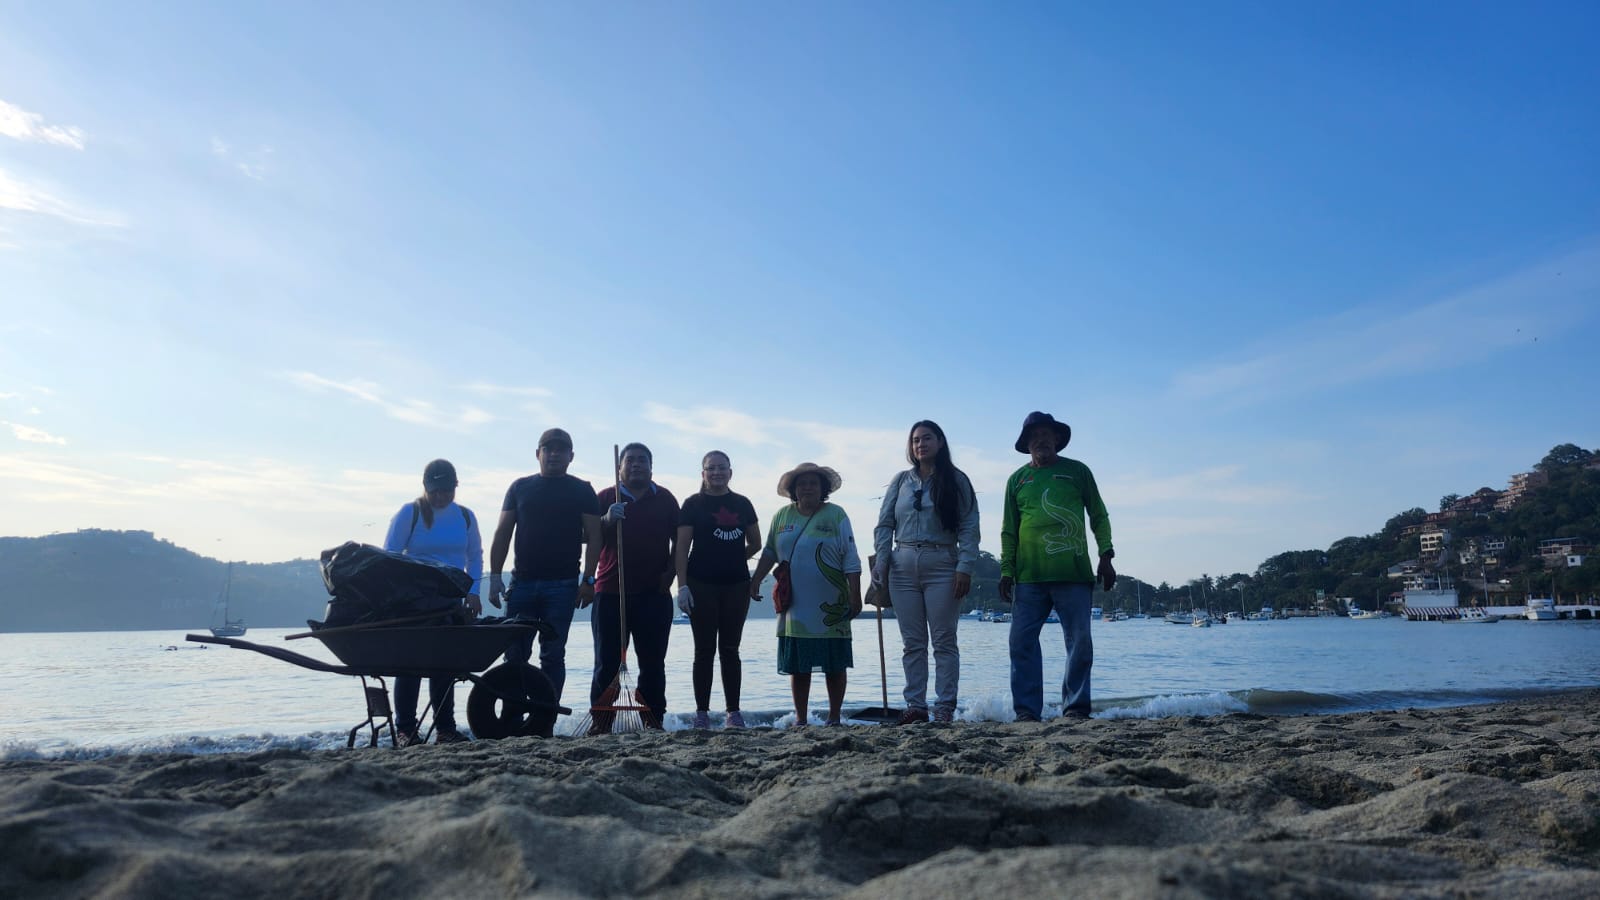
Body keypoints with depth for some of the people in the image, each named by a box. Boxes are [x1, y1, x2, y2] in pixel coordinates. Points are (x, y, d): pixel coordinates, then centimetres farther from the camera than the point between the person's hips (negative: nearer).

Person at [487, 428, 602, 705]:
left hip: (562, 585, -2)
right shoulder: (520, 488, 11)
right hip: (522, 583, 2)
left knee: (553, 655, 0)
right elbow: (502, 534, 11)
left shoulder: (582, 491, 6)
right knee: (514, 654, 1)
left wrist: (588, 579, -7)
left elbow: (593, 536, 2)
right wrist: (495, 576, 3)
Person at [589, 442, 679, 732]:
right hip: (610, 591, -1)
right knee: (607, 661, 1)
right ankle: (600, 721, 5)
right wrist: (607, 520, -17)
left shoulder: (665, 499, 10)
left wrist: (670, 571, 1)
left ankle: (654, 720, 10)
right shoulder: (606, 498, 8)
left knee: (652, 661, 4)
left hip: (654, 592, 1)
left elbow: (679, 540, 14)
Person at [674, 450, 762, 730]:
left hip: (736, 585, 3)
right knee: (705, 650, 0)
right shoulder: (694, 504, 0)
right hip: (702, 586, -3)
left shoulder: (742, 504, 10)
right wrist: (682, 585, -12)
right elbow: (682, 547, -5)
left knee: (730, 649, 7)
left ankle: (734, 712, 12)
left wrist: (732, 560, 7)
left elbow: (755, 544, 17)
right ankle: (702, 713, 6)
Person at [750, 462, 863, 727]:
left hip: (830, 608, -3)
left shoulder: (835, 515, -1)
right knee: (797, 665, 6)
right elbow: (769, 553, 17)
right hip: (795, 607, 3)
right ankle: (800, 718, 15)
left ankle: (834, 717, 14)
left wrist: (855, 596, -9)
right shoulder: (782, 516, 8)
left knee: (835, 664, 4)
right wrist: (755, 581, 8)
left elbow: (850, 560, -4)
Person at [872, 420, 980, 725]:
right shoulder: (901, 481, 12)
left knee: (944, 641, 0)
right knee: (912, 643, 6)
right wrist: (881, 561, -3)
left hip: (942, 566, -3)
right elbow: (884, 525, 9)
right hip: (903, 566, 3)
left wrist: (965, 567, -12)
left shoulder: (956, 481, 3)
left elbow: (969, 528, -2)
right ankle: (915, 706, 10)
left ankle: (945, 708, 3)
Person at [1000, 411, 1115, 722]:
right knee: (1022, 641, -3)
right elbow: (1009, 531, 12)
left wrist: (1105, 556, -1)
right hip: (1028, 576, 1)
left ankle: (1075, 707, 8)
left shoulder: (1077, 471, 10)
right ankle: (1027, 710, 2)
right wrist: (1006, 570, 4)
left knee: (1080, 641, -2)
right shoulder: (1017, 480, 12)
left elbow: (1099, 517, 10)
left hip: (1074, 574, -1)